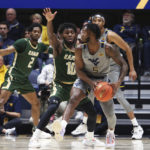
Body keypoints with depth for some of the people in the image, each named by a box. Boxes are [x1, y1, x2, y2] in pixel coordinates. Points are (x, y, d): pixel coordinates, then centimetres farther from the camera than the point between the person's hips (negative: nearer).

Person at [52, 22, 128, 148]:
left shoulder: (107, 49, -20)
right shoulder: (80, 51, -14)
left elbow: (123, 64, -16)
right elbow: (79, 70, -9)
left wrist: (119, 82, -30)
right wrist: (91, 82, -27)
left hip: (102, 81, 0)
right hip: (85, 79, 0)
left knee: (110, 114, 0)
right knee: (74, 99, -30)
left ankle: (111, 133, 35)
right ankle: (62, 127, -50)